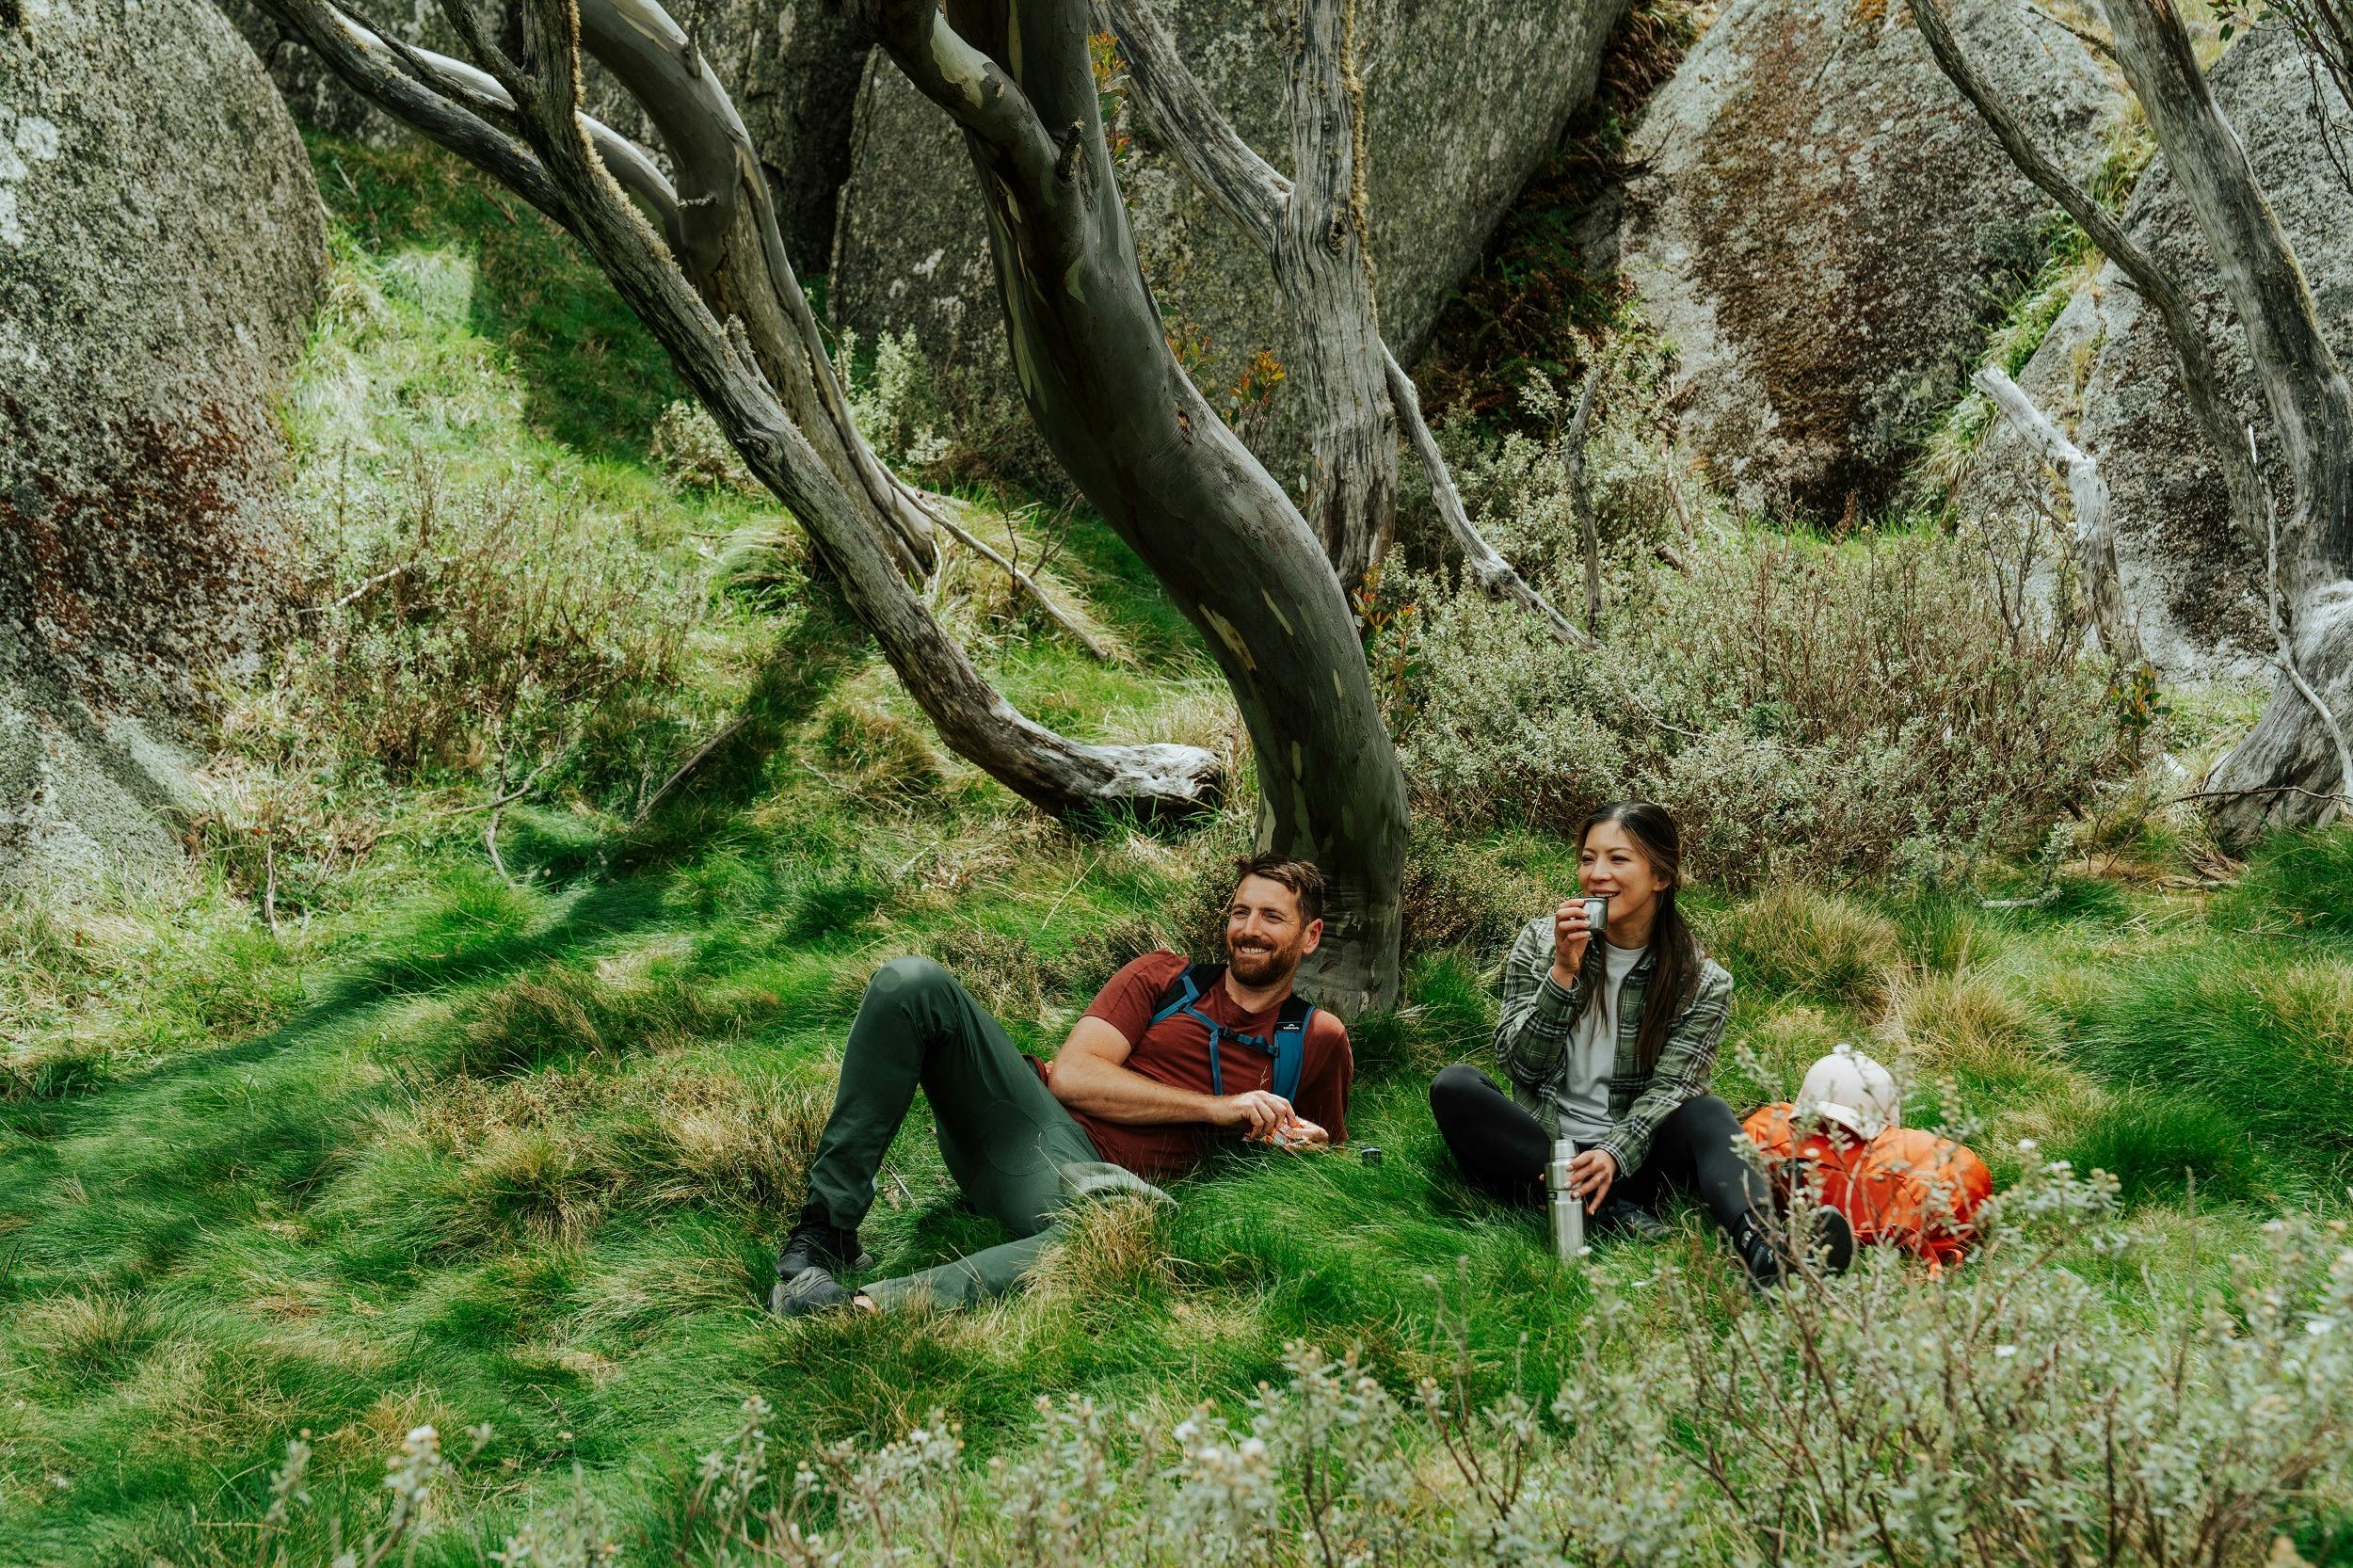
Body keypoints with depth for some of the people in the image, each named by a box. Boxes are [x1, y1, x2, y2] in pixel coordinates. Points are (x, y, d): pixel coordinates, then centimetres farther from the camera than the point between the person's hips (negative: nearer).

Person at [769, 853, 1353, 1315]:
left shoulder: (1316, 1039, 17)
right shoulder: (1164, 977, 17)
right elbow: (1072, 1075, 4)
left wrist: (1290, 1137, 2)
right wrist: (1216, 1108, -3)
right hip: (1031, 1118, 3)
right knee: (911, 981, -23)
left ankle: (866, 1306, -48)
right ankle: (824, 1230, -23)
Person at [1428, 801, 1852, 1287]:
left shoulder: (1703, 983, 0)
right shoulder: (1541, 942, 3)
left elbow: (1667, 1091, -9)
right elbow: (1521, 1067, -4)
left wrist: (1613, 1157, -29)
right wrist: (1564, 972, -17)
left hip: (1630, 1157, -1)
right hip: (1542, 1150, 1)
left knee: (1707, 1116, -30)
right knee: (1454, 1086, -25)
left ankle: (1763, 1247, -59)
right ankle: (1608, 1210, -31)